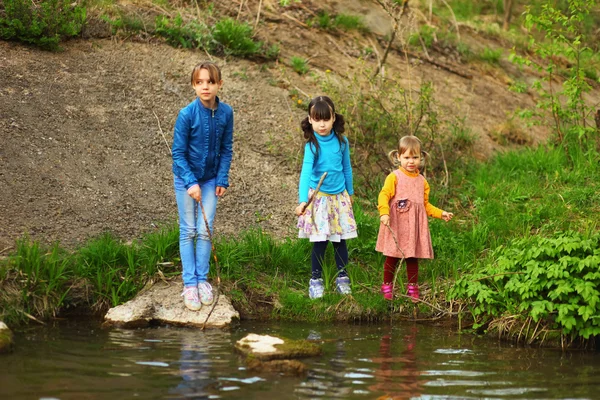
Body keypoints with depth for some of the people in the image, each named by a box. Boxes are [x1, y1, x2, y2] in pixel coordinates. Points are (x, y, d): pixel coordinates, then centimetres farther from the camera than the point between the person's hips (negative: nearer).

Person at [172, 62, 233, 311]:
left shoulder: (225, 112, -11)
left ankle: (202, 280, 15)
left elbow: (226, 149, 0)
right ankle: (189, 284, 9)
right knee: (188, 231, 4)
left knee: (205, 230, 4)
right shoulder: (187, 114, -20)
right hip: (186, 178, -2)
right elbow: (178, 152, -14)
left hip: (210, 179, 3)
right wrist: (191, 182, -20)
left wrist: (222, 179, -5)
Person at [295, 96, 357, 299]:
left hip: (340, 197, 3)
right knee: (319, 242, -1)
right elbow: (306, 172, -24)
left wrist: (350, 193, 19)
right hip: (319, 197, -3)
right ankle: (316, 280, 13)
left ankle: (342, 277, 24)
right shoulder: (312, 145, -15)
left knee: (341, 240, 9)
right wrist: (302, 201, -34)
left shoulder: (341, 141, -3)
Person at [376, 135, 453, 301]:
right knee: (392, 257, 4)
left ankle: (413, 288, 20)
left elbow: (426, 204, 18)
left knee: (413, 258, 9)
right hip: (396, 225, -4)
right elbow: (384, 195, -17)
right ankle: (387, 286, 18)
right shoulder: (394, 177, -6)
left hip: (414, 226, 4)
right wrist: (384, 213, -32)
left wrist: (440, 213, 6)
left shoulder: (422, 181, 11)